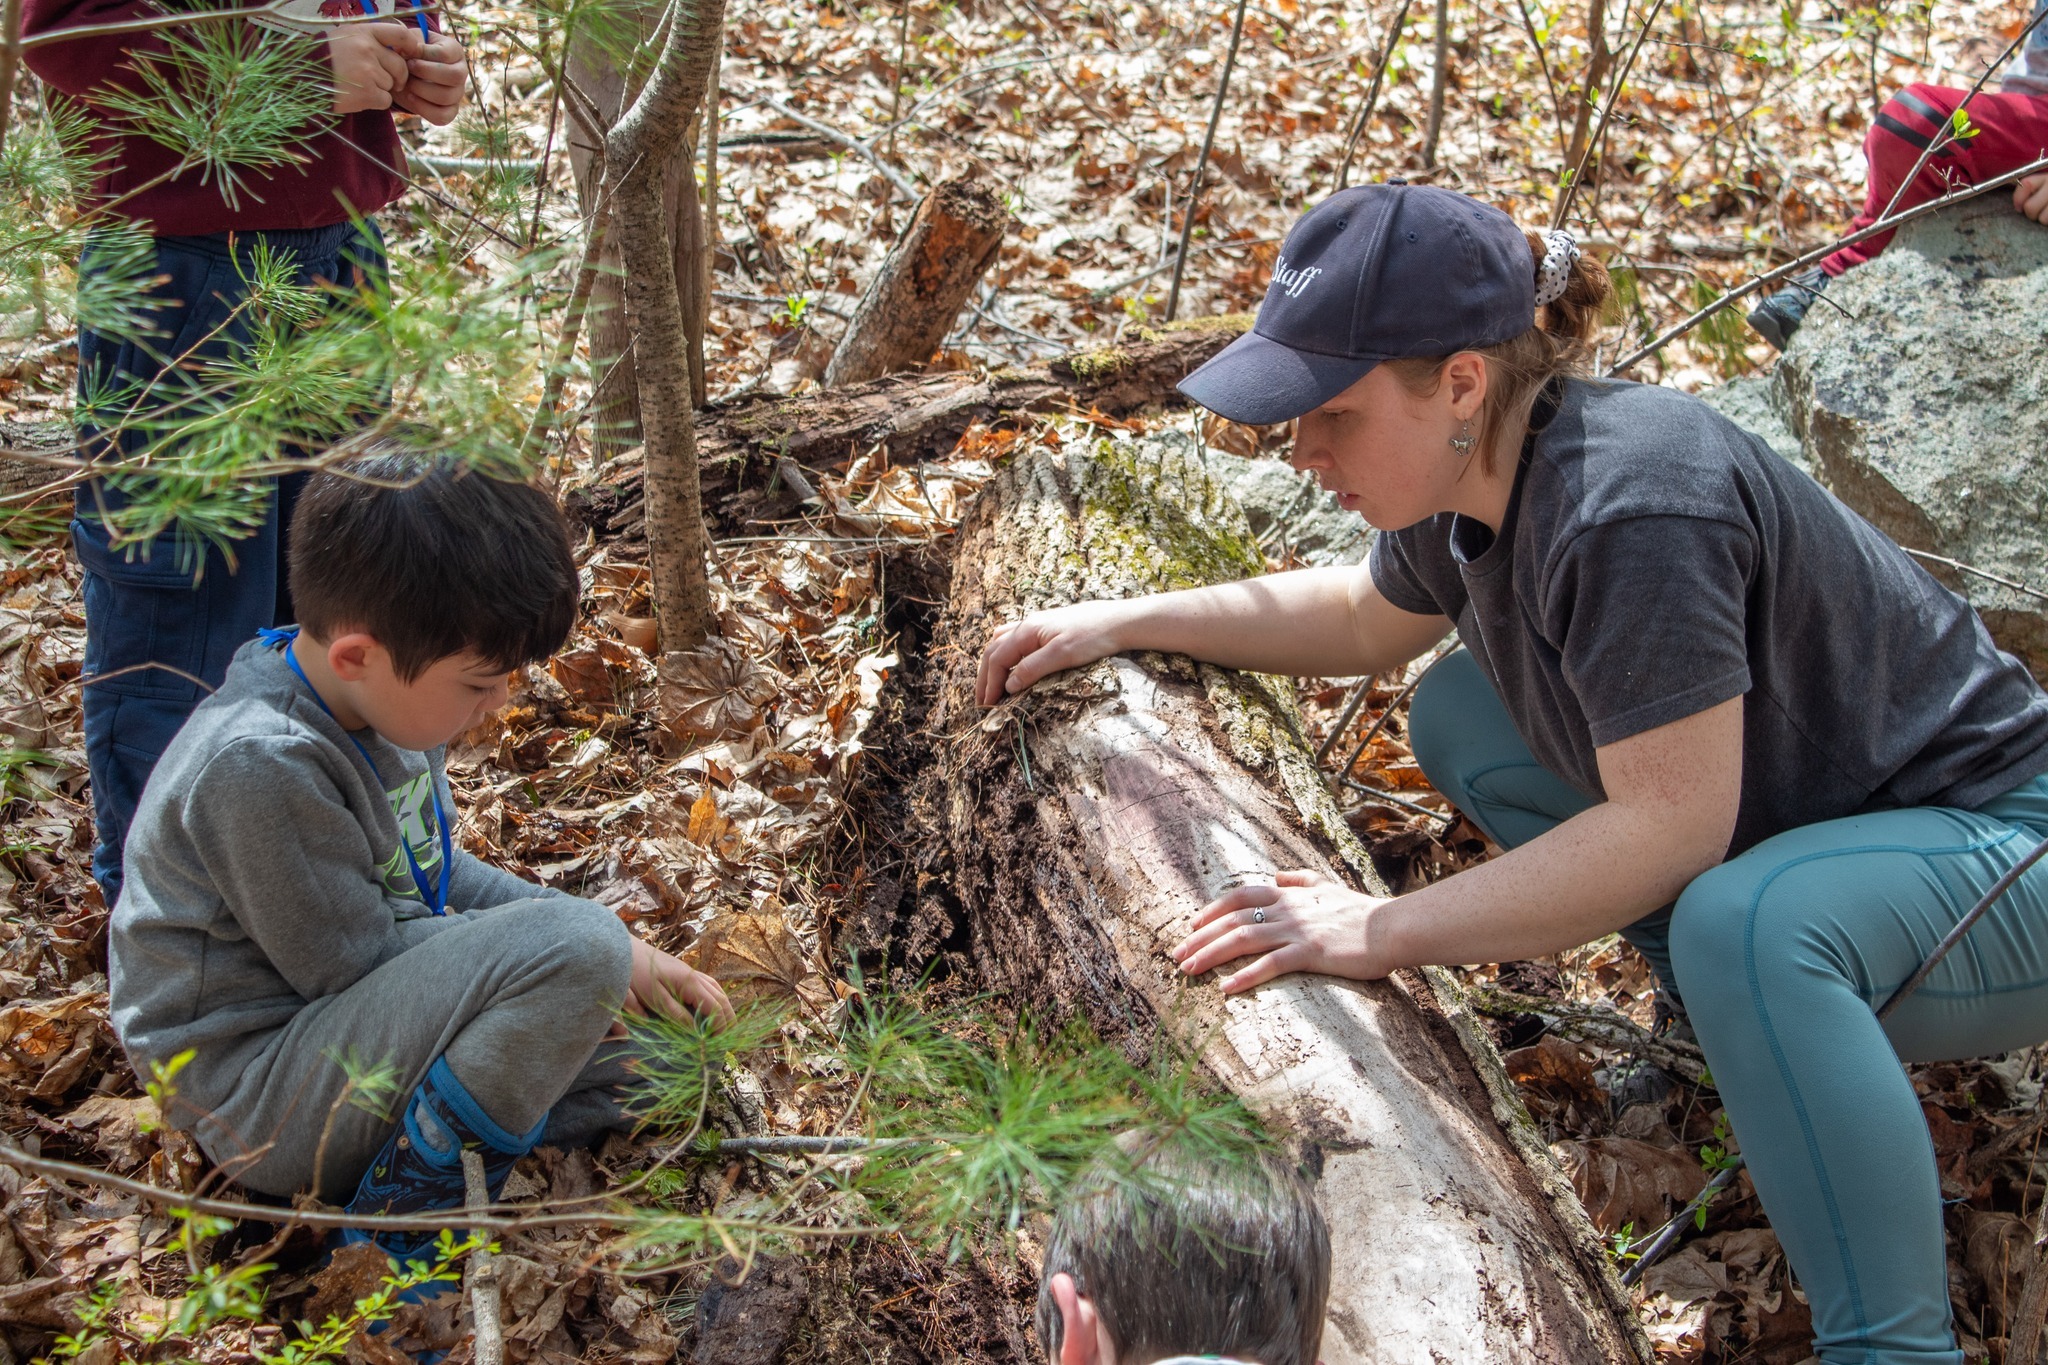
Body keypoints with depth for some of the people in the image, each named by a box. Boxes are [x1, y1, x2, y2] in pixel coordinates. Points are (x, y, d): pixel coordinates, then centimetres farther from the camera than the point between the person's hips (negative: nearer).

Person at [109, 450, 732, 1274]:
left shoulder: (383, 698, 2)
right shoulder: (260, 765, -27)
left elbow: (433, 874, 13)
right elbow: (354, 956, -22)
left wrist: (612, 948, 1)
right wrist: (578, 947, -15)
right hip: (257, 1090, -9)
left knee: (668, 1030, 8)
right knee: (576, 951, -28)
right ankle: (403, 1212, -17)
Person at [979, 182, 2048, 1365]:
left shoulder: (1631, 508, -33)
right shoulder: (1475, 472, -5)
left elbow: (1669, 828, -33)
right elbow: (1366, 618, 16)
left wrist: (1386, 932, -27)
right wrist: (1125, 623, 10)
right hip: (1782, 816, 9)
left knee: (1746, 928, -39)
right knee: (1461, 715, 4)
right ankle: (1767, 1037, 9)